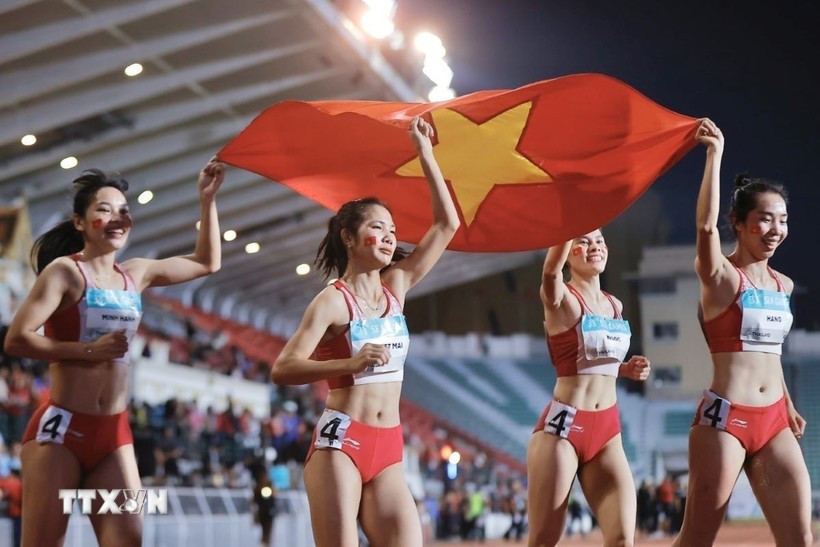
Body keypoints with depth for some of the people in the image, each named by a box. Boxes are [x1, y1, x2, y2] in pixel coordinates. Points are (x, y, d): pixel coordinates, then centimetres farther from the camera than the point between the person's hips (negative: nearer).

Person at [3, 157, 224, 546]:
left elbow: (206, 263, 22)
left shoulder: (136, 274, 13)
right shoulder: (65, 271, -5)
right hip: (62, 426, -6)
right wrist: (90, 350, -14)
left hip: (114, 433, 6)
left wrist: (207, 199, 14)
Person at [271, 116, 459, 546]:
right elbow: (282, 369, -15)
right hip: (340, 443, -6)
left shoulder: (395, 287, 13)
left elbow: (447, 224, 13)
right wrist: (351, 363, -27)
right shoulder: (332, 301, -4)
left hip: (388, 450, 6)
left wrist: (425, 154, 12)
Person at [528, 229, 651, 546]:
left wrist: (627, 369, 7)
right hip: (562, 426, -6)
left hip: (607, 429, 6)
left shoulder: (614, 305, 13)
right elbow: (551, 270, -31)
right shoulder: (562, 299, -7)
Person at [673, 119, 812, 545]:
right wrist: (715, 153, -24)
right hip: (725, 418, -6)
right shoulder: (719, 275, -6)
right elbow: (706, 225, -26)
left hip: (773, 421, 6)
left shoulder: (783, 285, 13)